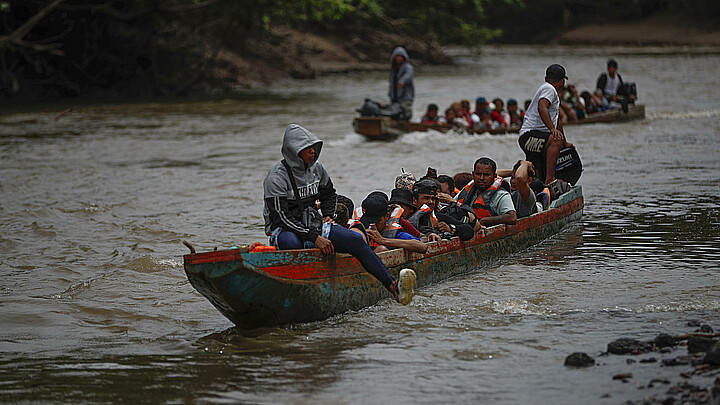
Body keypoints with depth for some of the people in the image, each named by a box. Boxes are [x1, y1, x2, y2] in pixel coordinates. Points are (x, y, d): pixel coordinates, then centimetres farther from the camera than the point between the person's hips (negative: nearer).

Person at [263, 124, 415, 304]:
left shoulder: (316, 168, 7)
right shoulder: (276, 178, -15)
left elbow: (329, 194, 27)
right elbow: (281, 218, -22)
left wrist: (328, 215, 7)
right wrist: (314, 237, -28)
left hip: (312, 225, 5)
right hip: (283, 230, -5)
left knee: (355, 241, -16)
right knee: (292, 244, -44)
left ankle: (392, 286, -22)